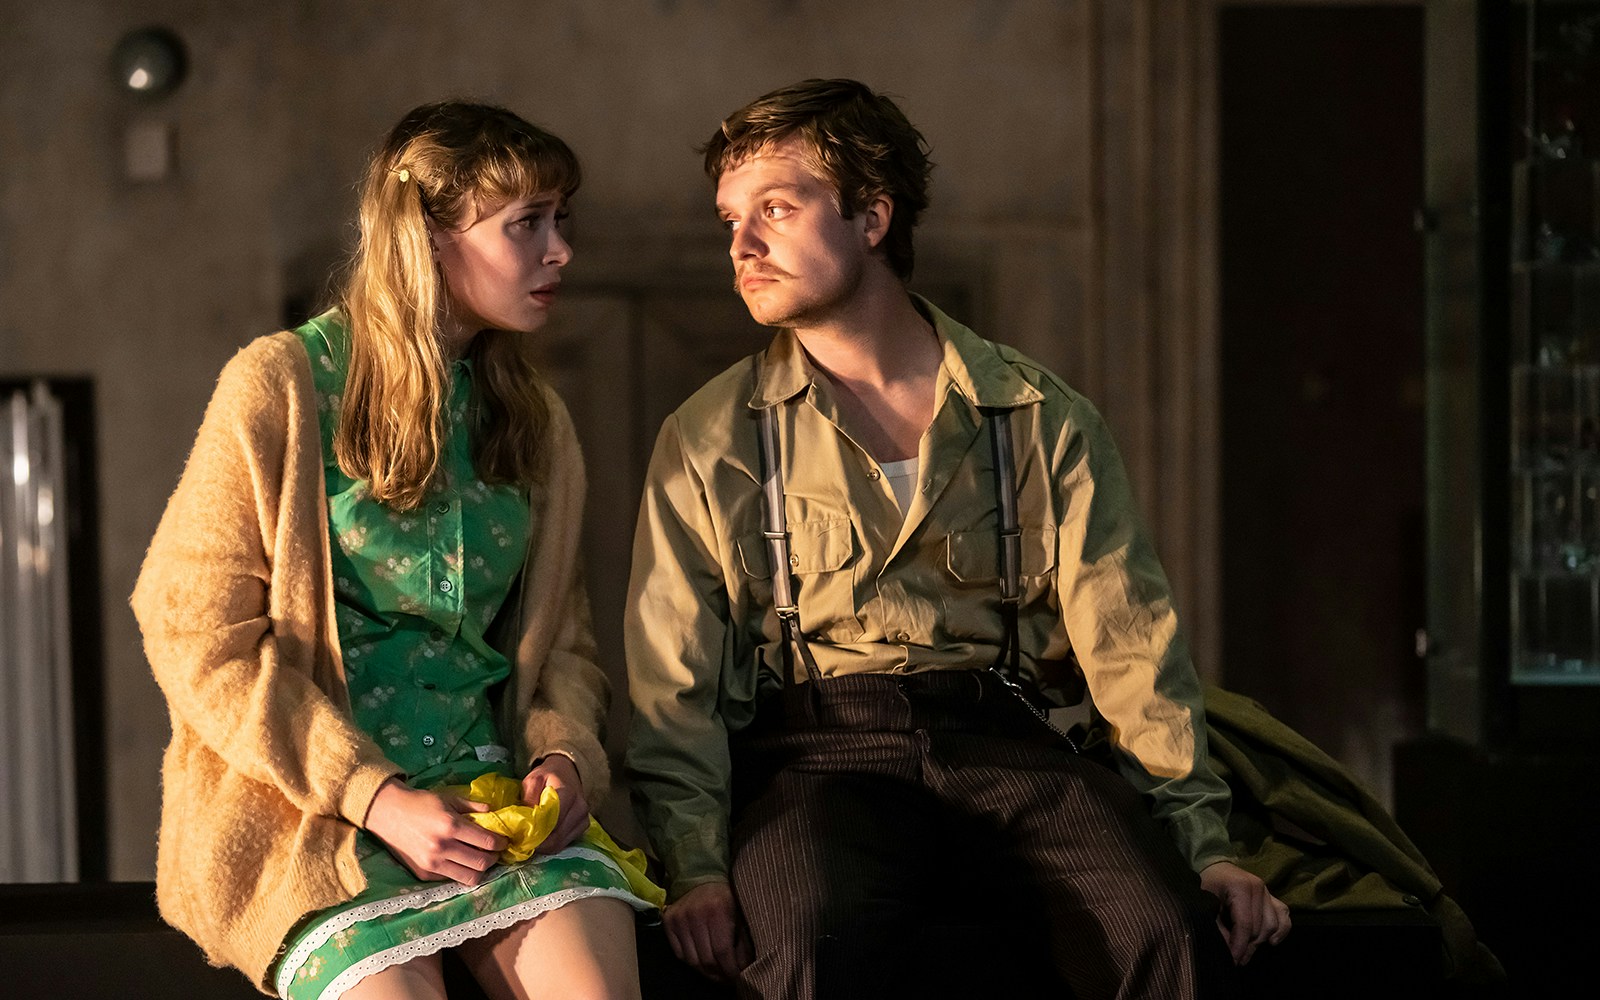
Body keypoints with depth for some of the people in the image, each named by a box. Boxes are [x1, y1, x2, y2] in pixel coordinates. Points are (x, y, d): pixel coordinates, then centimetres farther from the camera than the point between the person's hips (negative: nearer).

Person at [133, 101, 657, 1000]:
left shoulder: (536, 419, 16)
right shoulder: (282, 386, -2)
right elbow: (199, 637, -6)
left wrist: (565, 756, -2)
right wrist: (374, 796, -13)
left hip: (488, 788, 4)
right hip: (307, 805, -3)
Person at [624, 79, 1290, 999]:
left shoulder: (1045, 419, 11)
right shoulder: (708, 440, 10)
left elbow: (1130, 643, 8)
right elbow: (674, 683, 5)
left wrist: (1204, 845, -2)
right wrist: (697, 869, -11)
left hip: (1002, 741, 1)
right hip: (818, 754, -1)